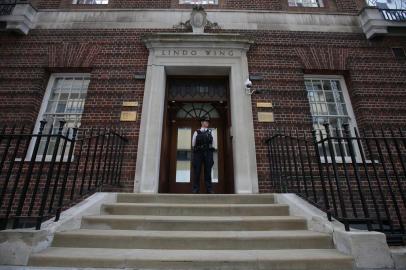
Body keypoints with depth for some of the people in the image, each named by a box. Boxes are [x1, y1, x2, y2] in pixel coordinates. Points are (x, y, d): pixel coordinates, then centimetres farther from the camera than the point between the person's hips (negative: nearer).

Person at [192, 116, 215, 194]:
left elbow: (212, 143, 13)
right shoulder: (196, 132, 15)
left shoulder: (210, 132, 18)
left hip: (208, 153, 1)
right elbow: (193, 144, 12)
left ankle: (209, 189, -1)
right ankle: (195, 189, 0)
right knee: (197, 171, -3)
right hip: (198, 152, -1)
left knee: (208, 171, -2)